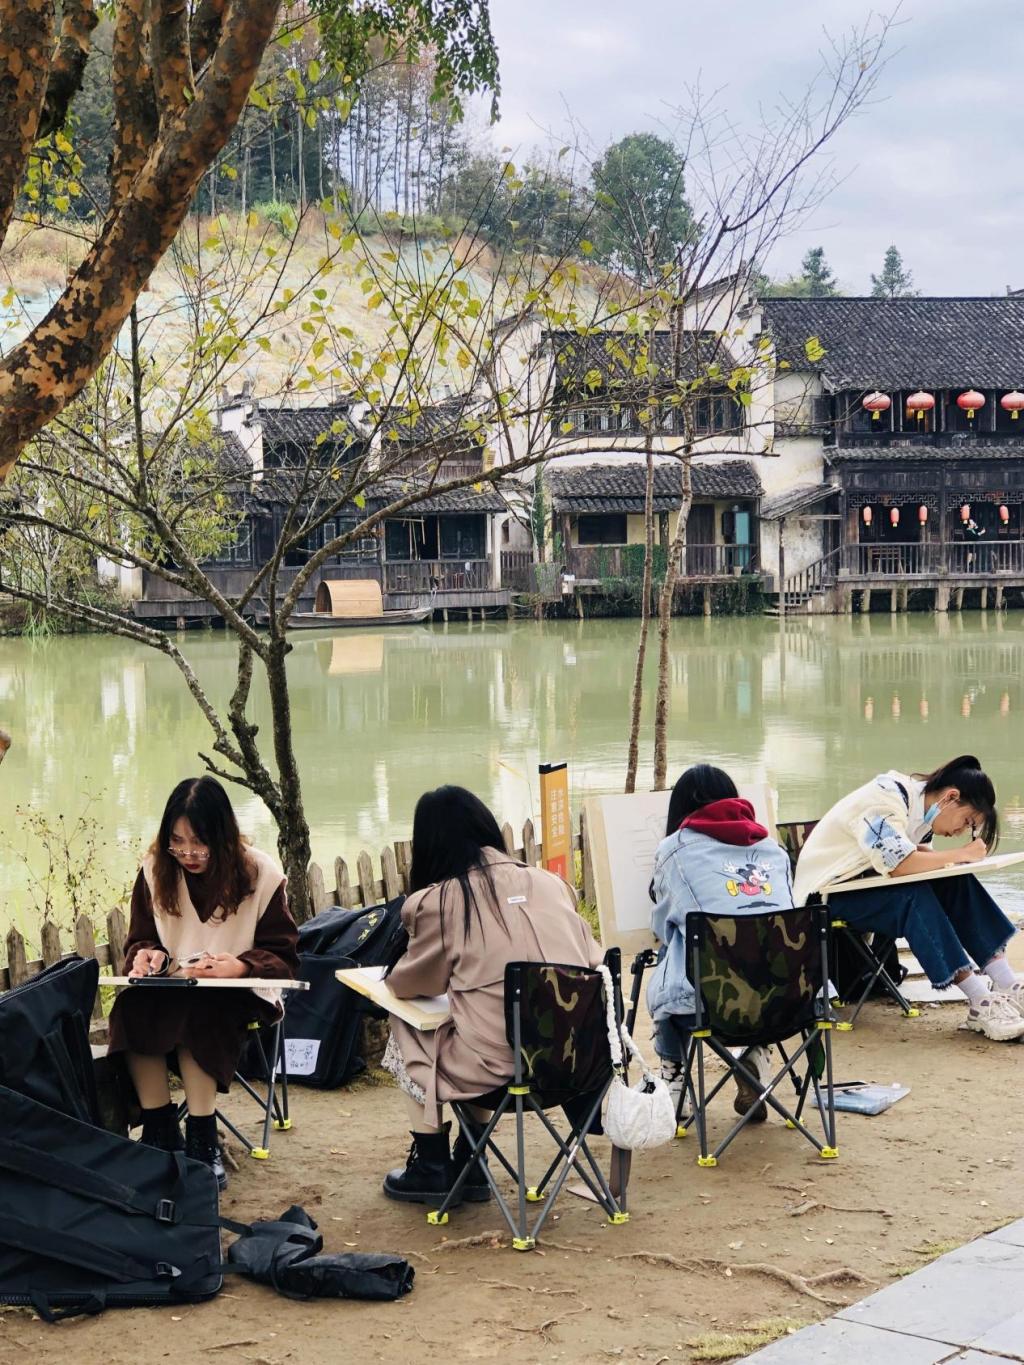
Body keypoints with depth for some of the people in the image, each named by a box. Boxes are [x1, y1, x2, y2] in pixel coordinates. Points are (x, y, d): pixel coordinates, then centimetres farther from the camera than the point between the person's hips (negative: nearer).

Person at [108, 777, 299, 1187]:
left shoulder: (261, 874, -6)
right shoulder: (155, 870, 2)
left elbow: (283, 957, -5)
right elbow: (140, 940, 10)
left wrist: (240, 965, -26)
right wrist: (148, 955, -16)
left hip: (239, 992, -3)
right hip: (172, 988, 3)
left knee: (198, 1014, -36)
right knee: (131, 1008, -30)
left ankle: (202, 1140, -24)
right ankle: (160, 1133, -19)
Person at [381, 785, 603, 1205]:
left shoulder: (437, 901, -2)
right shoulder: (550, 883, 9)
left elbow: (411, 984, 11)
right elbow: (592, 962, 16)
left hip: (500, 1064, -5)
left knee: (406, 1029, 24)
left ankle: (431, 1167, 28)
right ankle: (468, 1165, 32)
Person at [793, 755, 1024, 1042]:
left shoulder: (919, 797, 2)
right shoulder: (886, 799, -26)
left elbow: (917, 851, 5)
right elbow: (900, 865, -34)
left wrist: (944, 858, -16)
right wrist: (961, 854, -24)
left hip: (867, 882, 9)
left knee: (957, 883, -12)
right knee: (914, 898, -32)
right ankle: (980, 1004, -31)